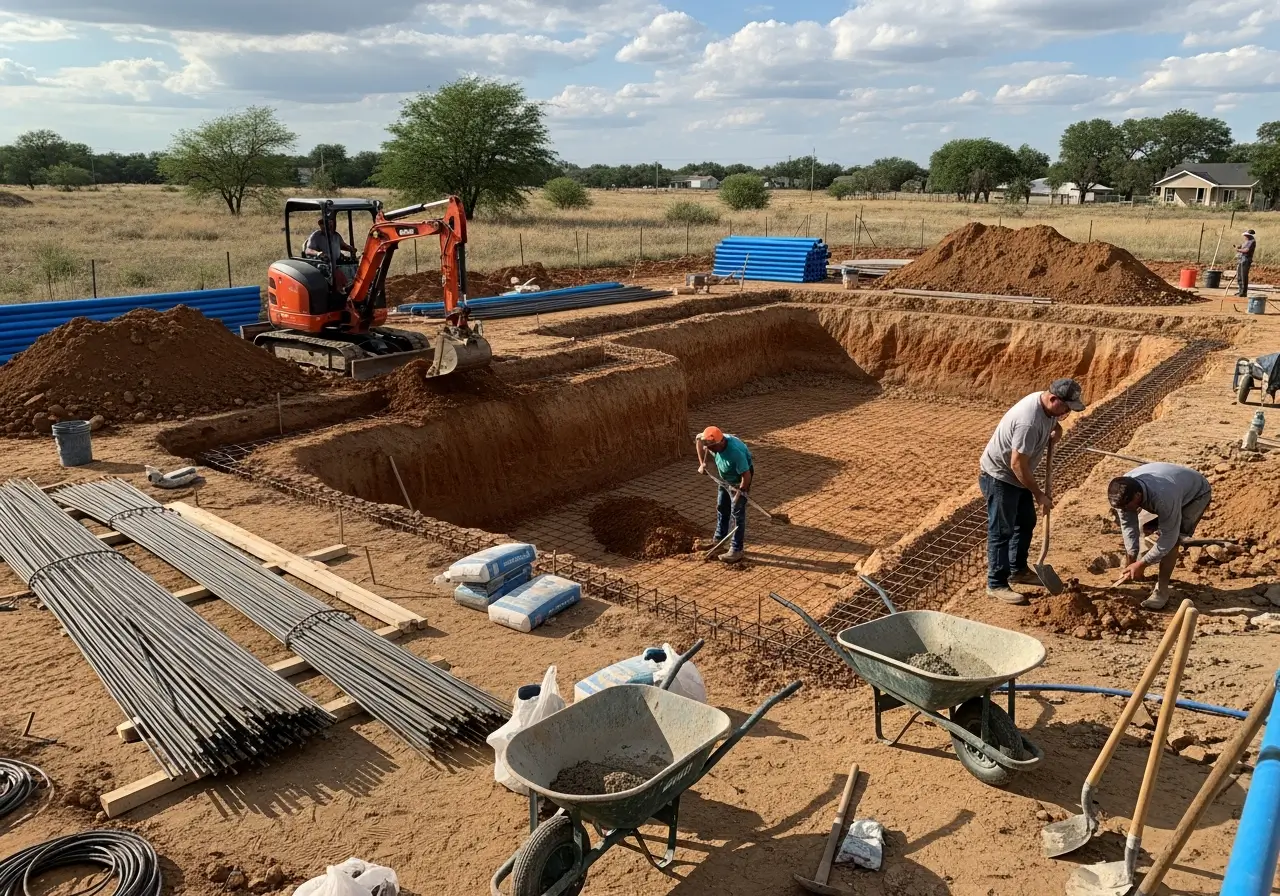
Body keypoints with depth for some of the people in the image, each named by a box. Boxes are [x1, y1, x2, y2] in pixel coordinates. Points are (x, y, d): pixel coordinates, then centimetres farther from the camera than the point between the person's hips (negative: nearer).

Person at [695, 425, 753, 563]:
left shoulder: (735, 452, -41)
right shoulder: (713, 441, -23)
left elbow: (746, 476, -34)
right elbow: (699, 438, 0)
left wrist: (740, 493, -22)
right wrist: (702, 463, -4)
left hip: (739, 480, -8)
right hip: (725, 478, 8)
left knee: (737, 513, -5)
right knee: (721, 508, 18)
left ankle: (736, 550, 2)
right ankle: (718, 540, 33)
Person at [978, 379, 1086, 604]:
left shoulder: (1047, 406, -5)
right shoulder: (1029, 421, -34)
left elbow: (1053, 423, 21)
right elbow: (1017, 464, -30)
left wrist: (1056, 430, -5)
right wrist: (1039, 495, -20)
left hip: (1017, 476, 10)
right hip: (999, 476, -10)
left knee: (1026, 523, 19)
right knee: (1001, 532, -4)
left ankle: (1018, 570, 35)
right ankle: (996, 584, 5)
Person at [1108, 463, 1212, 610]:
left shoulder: (1164, 497, -46)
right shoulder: (1123, 491, -27)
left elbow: (1168, 538, -36)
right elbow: (1128, 525, -17)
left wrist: (1141, 564, -32)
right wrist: (1131, 559, -23)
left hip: (1197, 493, -6)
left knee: (1172, 539, -22)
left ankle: (1161, 589, -15)